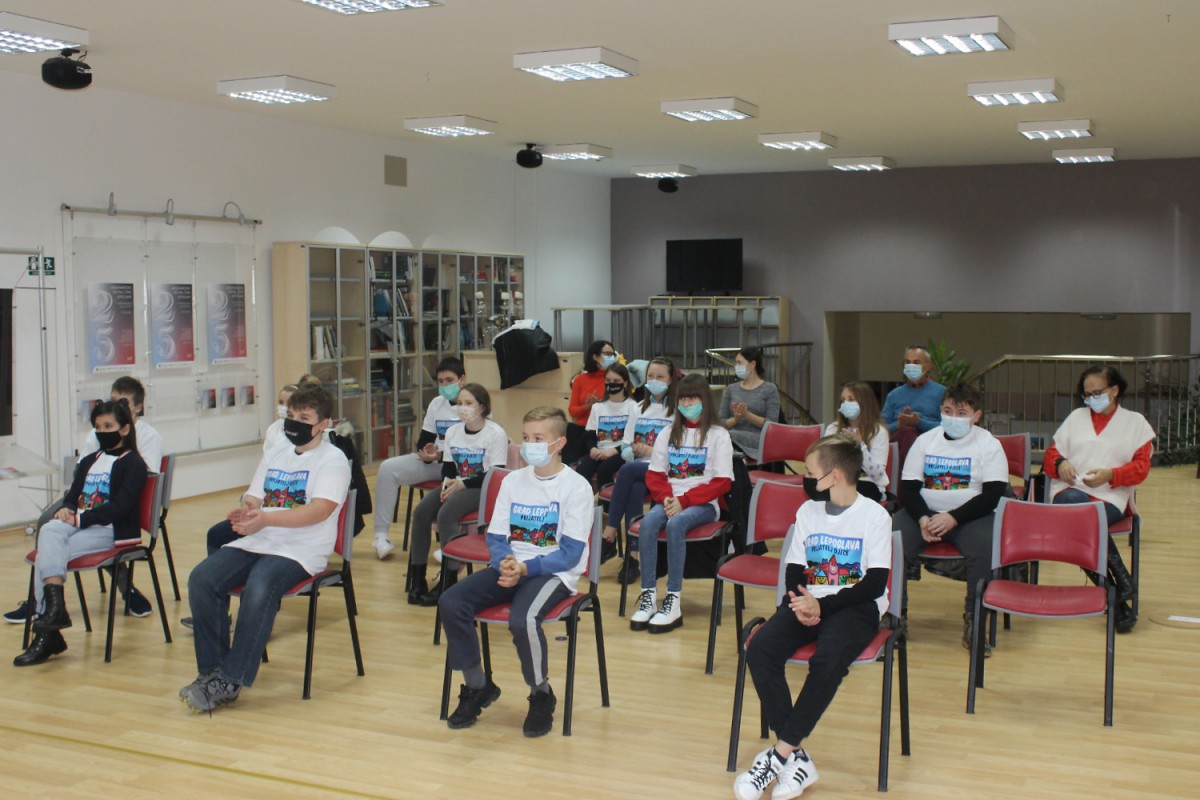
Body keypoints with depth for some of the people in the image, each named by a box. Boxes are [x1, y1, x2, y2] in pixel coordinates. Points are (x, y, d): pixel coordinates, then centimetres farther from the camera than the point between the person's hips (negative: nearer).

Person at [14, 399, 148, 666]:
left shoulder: (132, 464, 0)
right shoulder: (89, 461, 24)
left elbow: (120, 506, -12)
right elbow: (73, 494, 18)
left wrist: (80, 519, -17)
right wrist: (65, 509, -5)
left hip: (113, 531, -6)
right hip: (80, 524, 6)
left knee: (47, 555, -24)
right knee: (49, 531, -26)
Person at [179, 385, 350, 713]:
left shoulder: (332, 460, -2)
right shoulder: (274, 457, 21)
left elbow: (320, 510, -17)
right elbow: (252, 500, 16)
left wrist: (265, 518, -27)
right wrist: (244, 513, -10)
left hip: (300, 550, -7)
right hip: (257, 543, 7)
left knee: (258, 588, -34)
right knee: (201, 579, -16)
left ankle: (230, 681, -23)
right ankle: (211, 669, -7)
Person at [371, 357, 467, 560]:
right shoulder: (436, 403, 12)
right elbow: (425, 439, 15)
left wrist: (442, 456, -25)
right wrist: (425, 452, -10)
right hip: (435, 462, 6)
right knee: (388, 468, -12)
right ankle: (381, 534, -8)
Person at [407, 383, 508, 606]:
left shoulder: (496, 434, -10)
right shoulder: (452, 432, 11)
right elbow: (447, 467, 10)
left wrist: (462, 484, -19)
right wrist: (448, 483, -13)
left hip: (483, 489, -6)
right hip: (457, 486, 6)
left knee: (446, 514, -31)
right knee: (421, 512, -18)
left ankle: (448, 579, -20)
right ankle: (417, 579, -12)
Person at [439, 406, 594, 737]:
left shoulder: (576, 486, -6)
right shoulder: (513, 481, 10)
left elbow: (570, 554, -11)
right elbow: (495, 538, 8)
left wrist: (524, 569, -22)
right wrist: (505, 563, -15)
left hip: (554, 573, -5)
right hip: (511, 567, 5)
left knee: (522, 619, -35)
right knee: (451, 602, -17)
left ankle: (541, 695, -5)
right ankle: (477, 686, 3)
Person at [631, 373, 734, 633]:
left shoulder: (718, 435, 2)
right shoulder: (668, 433, 16)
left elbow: (722, 482, -5)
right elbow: (654, 475, 12)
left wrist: (684, 500, -14)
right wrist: (666, 497, -9)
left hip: (703, 504, -3)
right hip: (670, 500, 4)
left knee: (675, 524, -35)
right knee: (648, 522, -30)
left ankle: (673, 602, -33)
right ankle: (648, 595, -29)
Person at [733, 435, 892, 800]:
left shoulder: (874, 515, -5)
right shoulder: (807, 511, 11)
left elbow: (875, 583, -10)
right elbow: (794, 571, 11)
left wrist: (823, 605, -19)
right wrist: (800, 600, -11)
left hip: (856, 606, -5)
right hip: (809, 602, 5)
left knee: (828, 659, -36)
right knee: (760, 648, -23)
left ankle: (781, 752, -24)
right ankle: (795, 757, -23)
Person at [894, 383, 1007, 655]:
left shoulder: (988, 445, 1)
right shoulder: (925, 441, 10)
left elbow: (993, 495, -8)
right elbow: (908, 488, 6)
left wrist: (953, 518, -20)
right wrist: (922, 519, -14)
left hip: (970, 515, -2)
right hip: (926, 512, 2)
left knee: (985, 545, -35)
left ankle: (973, 621, -20)